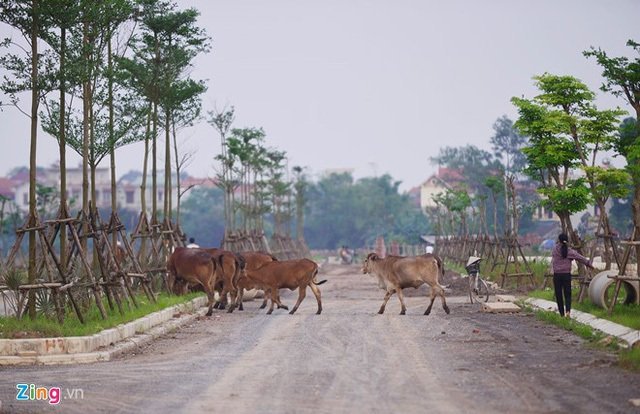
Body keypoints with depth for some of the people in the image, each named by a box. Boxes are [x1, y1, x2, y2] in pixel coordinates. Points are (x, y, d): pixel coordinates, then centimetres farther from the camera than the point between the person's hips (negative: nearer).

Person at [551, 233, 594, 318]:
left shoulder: (555, 249, -6)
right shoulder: (570, 251, -3)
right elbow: (581, 258, 3)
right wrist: (590, 265, 14)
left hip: (557, 275, -1)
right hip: (567, 275, 1)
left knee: (558, 295, 7)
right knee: (567, 294, 7)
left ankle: (562, 313, 11)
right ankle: (568, 310, -15)